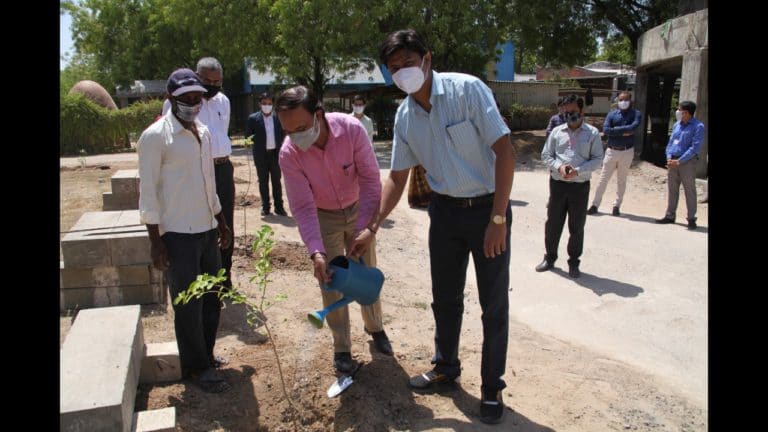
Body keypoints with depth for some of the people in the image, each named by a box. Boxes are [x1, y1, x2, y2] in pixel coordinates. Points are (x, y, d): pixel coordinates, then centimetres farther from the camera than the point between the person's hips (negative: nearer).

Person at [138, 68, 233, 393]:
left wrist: (221, 222, 20)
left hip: (206, 230, 7)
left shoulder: (203, 133, 11)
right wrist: (155, 240, -14)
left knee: (212, 299, 15)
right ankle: (197, 367, 17)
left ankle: (205, 356, 32)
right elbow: (148, 192, -12)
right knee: (188, 305, 2)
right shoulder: (155, 136, -11)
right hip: (177, 234, -7)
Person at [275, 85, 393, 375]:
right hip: (323, 217, 0)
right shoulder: (289, 154, -28)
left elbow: (370, 179, -25)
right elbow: (303, 208, -24)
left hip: (358, 210, 1)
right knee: (331, 283, 2)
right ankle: (341, 348, 20)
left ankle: (374, 327, 38)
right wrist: (316, 252, -35)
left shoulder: (352, 129, -30)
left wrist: (368, 227, -35)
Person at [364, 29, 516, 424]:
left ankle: (492, 386, 23)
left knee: (494, 304, 4)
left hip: (487, 208, -5)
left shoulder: (467, 89, -17)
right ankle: (446, 367, 38)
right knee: (445, 298, 16)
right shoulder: (404, 117, 0)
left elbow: (505, 151, -20)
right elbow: (397, 178, 8)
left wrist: (497, 218, -23)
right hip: (444, 210, 5)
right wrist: (371, 227, 0)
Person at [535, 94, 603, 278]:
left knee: (577, 227, 7)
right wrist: (559, 167, -12)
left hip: (580, 186, -2)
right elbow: (546, 155, 7)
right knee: (553, 223, 9)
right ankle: (550, 257, 26)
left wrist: (578, 171, -16)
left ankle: (573, 262, 21)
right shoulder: (557, 131, 6)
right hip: (557, 184, 2)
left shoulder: (592, 133, 1)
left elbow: (597, 159, -2)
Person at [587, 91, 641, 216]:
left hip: (627, 152, -1)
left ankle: (616, 206, 18)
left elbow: (633, 127, -20)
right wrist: (623, 132, -16)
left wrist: (616, 129, -15)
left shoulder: (635, 114, 0)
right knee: (603, 179, 3)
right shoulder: (612, 114, 3)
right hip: (612, 151, 1)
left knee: (621, 180, 9)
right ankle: (595, 204, 8)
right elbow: (605, 130, -13)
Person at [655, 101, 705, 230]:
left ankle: (691, 219, 7)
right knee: (672, 189, 10)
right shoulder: (677, 125, 12)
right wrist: (669, 158, -3)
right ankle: (670, 216, 19)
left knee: (689, 190, 0)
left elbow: (695, 147, -14)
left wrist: (679, 161, -18)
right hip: (672, 162, 6)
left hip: (687, 162, -6)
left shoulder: (698, 126, -8)